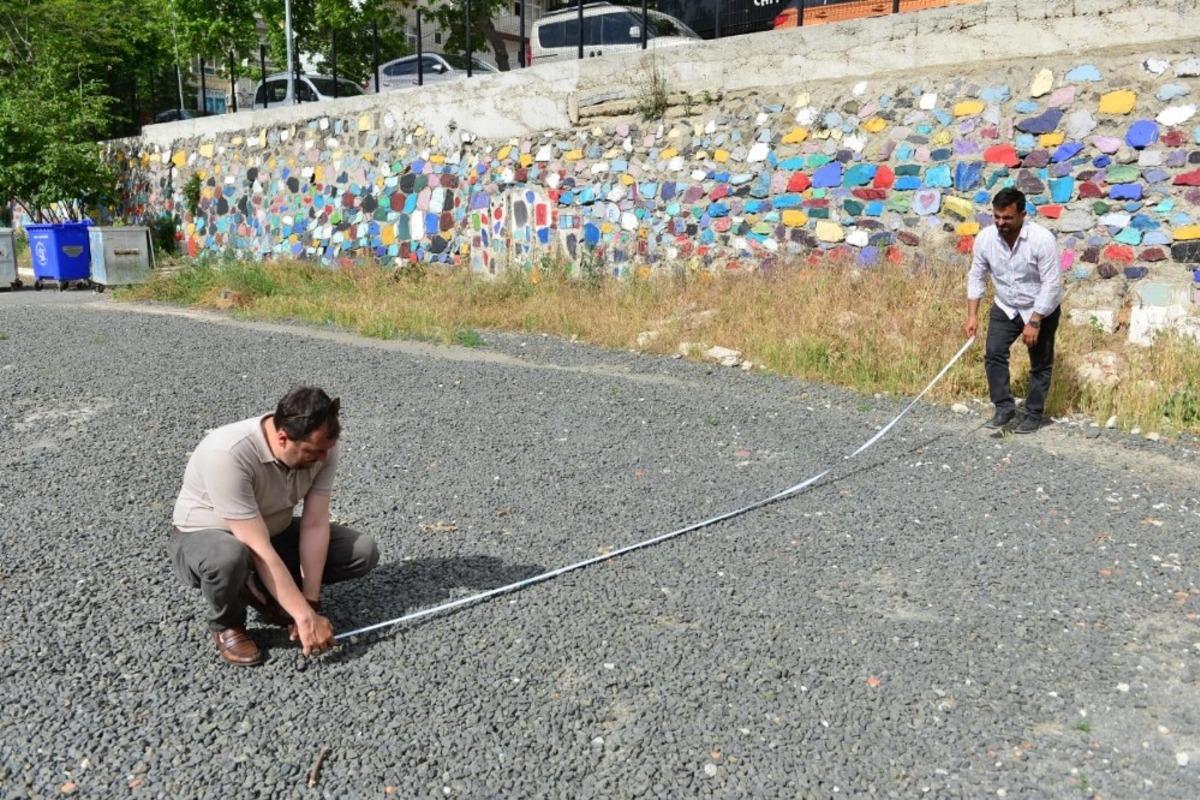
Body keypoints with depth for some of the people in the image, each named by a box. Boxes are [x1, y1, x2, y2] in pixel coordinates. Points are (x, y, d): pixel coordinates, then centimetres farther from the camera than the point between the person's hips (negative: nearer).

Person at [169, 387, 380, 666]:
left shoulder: (322, 446, -20)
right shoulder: (228, 455, -37)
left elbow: (315, 526, -18)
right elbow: (259, 551, -37)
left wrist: (311, 603, -23)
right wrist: (305, 617, -35)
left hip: (274, 532, 5)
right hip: (204, 536, -5)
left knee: (364, 551, -11)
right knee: (229, 558, -42)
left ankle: (262, 591, 7)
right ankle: (226, 625, -6)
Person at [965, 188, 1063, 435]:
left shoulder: (1042, 239, -27)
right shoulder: (985, 238, -14)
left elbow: (1052, 284, -25)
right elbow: (976, 276, -3)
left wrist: (1034, 322, -26)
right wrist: (973, 314, -9)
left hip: (1041, 309, -3)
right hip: (1005, 307, 4)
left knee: (1040, 363, 5)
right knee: (993, 353, -9)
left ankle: (1034, 414, 18)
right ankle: (1004, 408, 2)